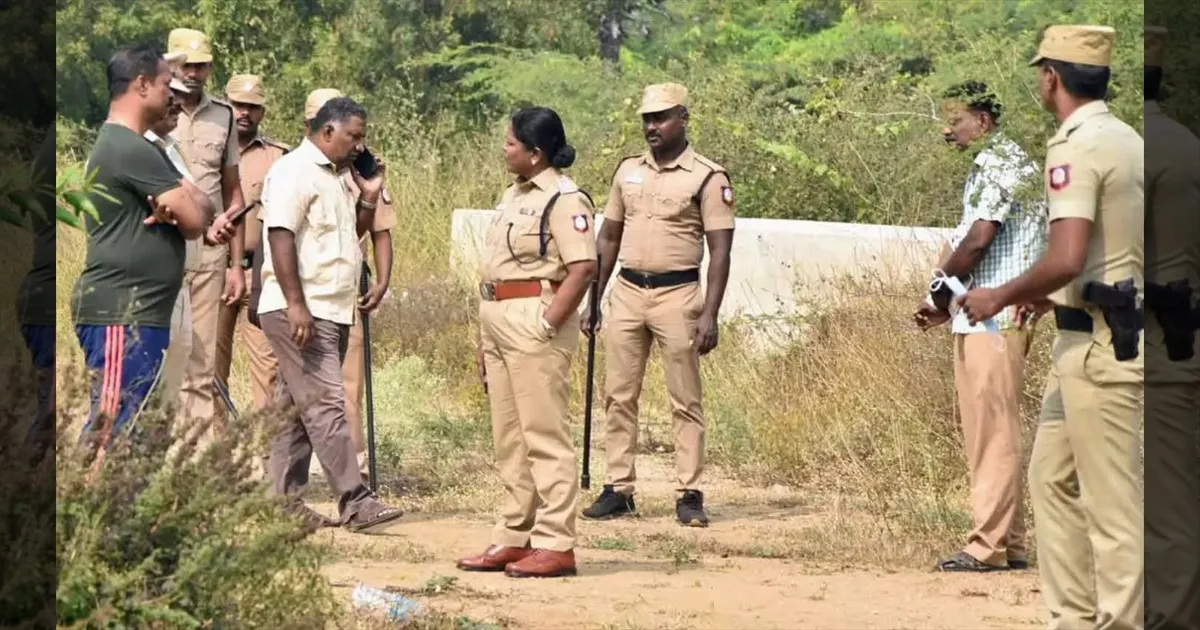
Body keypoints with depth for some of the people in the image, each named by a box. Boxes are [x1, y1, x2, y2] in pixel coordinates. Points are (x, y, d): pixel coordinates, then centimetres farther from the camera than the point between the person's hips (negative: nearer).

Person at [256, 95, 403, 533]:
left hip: (330, 312, 10)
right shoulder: (295, 171, -10)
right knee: (327, 404, -12)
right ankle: (355, 503, -15)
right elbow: (280, 236, -18)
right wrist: (296, 305, -24)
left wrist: (368, 197, 12)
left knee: (296, 407, 11)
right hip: (299, 312, -10)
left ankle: (285, 501, 15)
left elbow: (351, 235, 27)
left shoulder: (333, 178, 20)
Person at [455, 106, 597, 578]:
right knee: (509, 437, 13)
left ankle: (556, 544, -4)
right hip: (498, 321, 10)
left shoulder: (564, 199, -12)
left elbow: (583, 268, -21)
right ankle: (514, 536, 19)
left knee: (545, 435, -7)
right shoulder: (513, 195, 17)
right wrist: (485, 336, 17)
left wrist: (547, 325, -22)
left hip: (535, 321, -10)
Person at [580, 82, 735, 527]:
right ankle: (619, 489, 11)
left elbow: (719, 251, -8)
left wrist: (710, 314, -16)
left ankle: (690, 494, 3)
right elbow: (609, 237, 17)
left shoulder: (708, 178, -5)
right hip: (627, 292, 5)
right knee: (619, 395, 5)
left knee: (686, 400, -1)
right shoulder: (628, 171, 11)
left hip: (677, 294, -5)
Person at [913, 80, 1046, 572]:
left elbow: (979, 239, -19)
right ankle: (1009, 544, 15)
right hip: (986, 315, 10)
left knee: (993, 430, -9)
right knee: (990, 431, 12)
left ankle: (990, 545, -8)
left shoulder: (997, 162, -11)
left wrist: (940, 295, -8)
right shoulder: (996, 163, 21)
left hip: (992, 315, -10)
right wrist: (948, 304, 14)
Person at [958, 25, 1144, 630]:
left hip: (1098, 346, -10)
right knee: (1051, 478, 17)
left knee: (1111, 499, -6)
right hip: (1089, 341, 10)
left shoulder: (1077, 148, -16)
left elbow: (1066, 259, -26)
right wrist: (1052, 296, 29)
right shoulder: (1128, 140, 14)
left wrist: (1000, 296, -11)